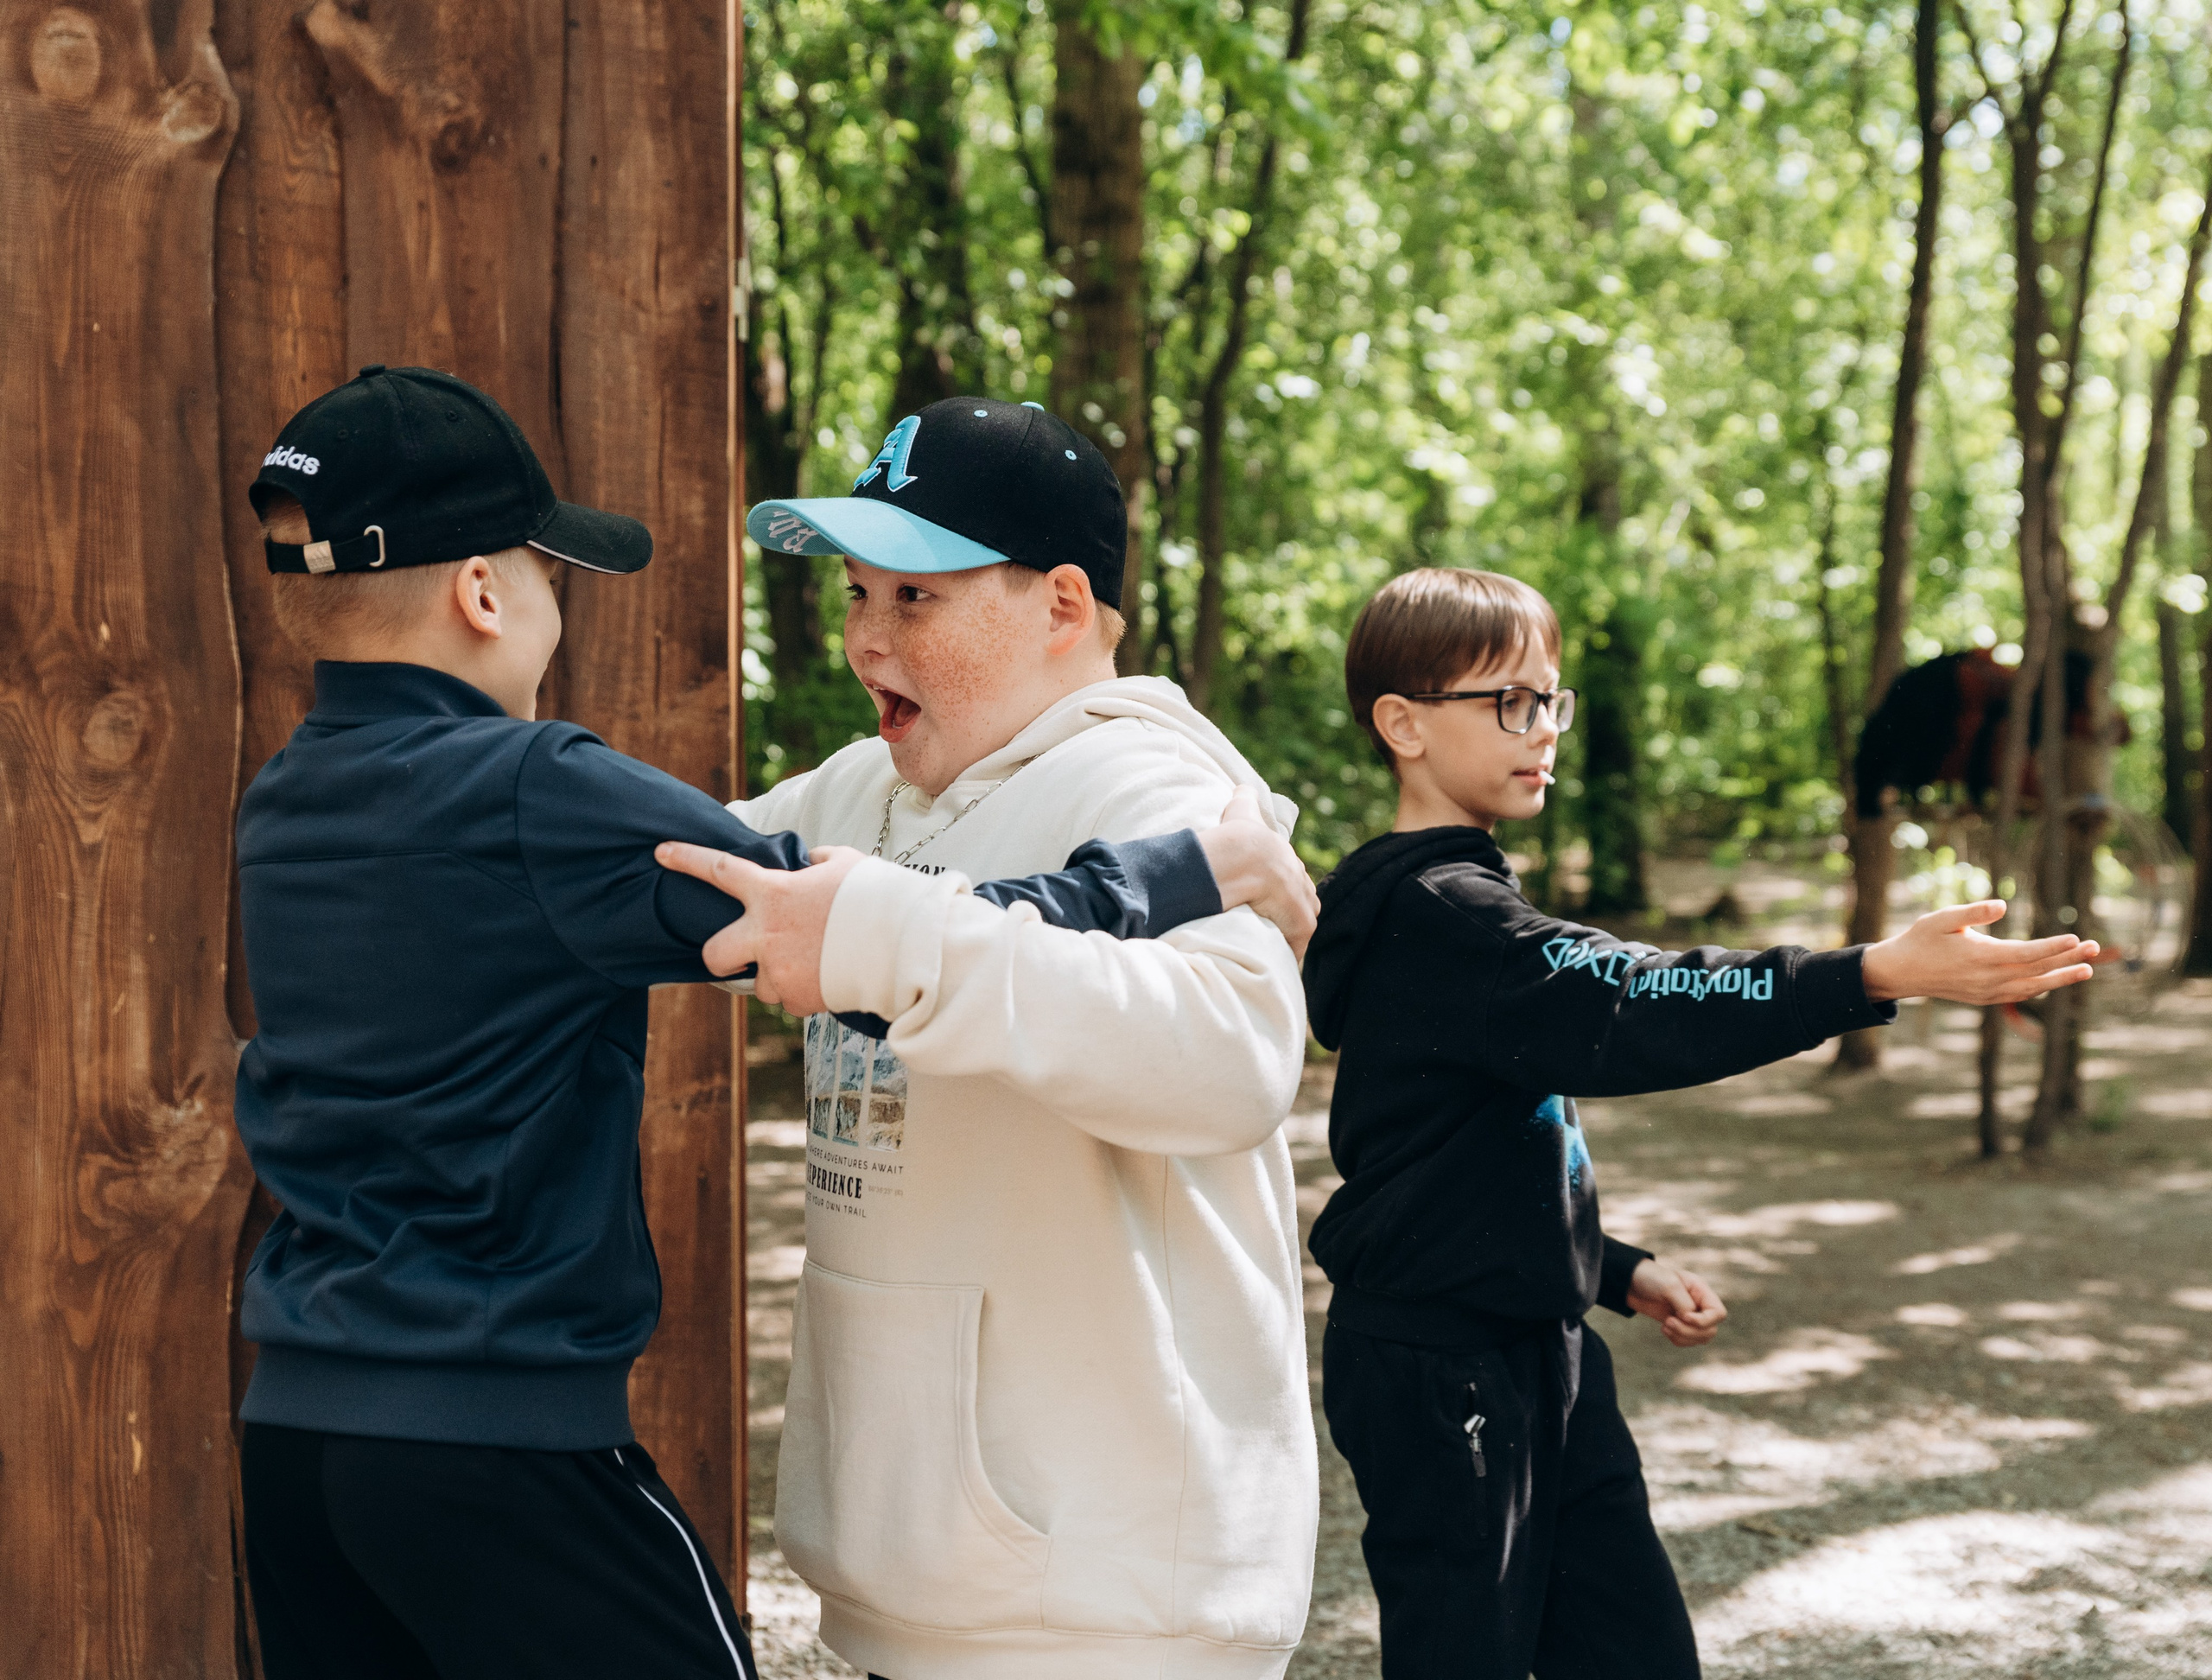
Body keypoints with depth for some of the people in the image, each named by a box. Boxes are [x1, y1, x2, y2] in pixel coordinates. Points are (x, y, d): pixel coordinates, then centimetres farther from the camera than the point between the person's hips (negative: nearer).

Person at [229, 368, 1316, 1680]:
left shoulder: (279, 810, 8)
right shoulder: (531, 797, -17)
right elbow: (899, 945, -22)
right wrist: (1197, 869, -13)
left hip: (293, 1426, 8)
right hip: (501, 1434, -7)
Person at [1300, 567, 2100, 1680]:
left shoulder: (1457, 902, 15)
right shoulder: (1429, 913, -18)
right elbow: (1625, 1007, -32)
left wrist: (1613, 1269, 18)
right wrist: (1876, 976, -38)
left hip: (1536, 1348, 10)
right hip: (1436, 1367, -10)